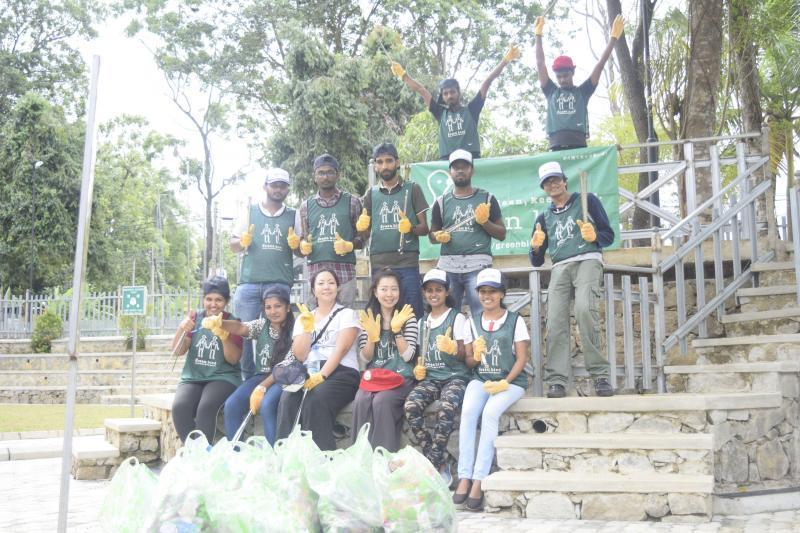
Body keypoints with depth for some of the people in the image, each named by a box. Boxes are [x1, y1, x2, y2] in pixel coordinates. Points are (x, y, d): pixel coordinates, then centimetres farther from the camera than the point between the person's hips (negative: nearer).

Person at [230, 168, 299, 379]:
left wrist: (296, 245, -6)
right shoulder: (250, 211, 14)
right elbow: (233, 245, 14)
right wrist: (242, 242, -8)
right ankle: (247, 378, 8)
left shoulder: (293, 216, 15)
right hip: (249, 282, 1)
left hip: (280, 283, 0)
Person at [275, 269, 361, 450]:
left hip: (341, 372, -3)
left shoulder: (347, 314, 9)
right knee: (287, 399, -29)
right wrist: (307, 329, -5)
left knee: (316, 399, -34)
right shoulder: (304, 317, 20)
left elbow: (341, 349, -7)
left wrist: (322, 375, -20)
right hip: (309, 372, 3)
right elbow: (300, 356, 10)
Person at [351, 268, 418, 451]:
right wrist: (372, 336, -13)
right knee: (361, 402, -28)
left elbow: (407, 356, -7)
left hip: (400, 376, -2)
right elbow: (365, 358, 4)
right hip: (374, 375, 2)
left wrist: (397, 330, -18)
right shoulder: (368, 318, 8)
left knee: (381, 402, -31)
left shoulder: (407, 317, 0)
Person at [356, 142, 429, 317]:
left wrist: (411, 227, -17)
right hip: (379, 264, 3)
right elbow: (366, 234, 17)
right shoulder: (371, 194, 13)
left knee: (412, 313, -5)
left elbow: (425, 228, 5)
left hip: (407, 262, -2)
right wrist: (361, 227, -6)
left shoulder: (412, 189, 6)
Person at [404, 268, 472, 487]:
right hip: (430, 377, 5)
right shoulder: (422, 322, 17)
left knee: (446, 409, -36)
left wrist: (452, 349, -26)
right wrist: (419, 367, 5)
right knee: (411, 406, -27)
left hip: (455, 377, -4)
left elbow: (464, 355, -4)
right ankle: (441, 465, -18)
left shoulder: (457, 318, 1)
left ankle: (431, 466, -24)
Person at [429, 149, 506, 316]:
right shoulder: (442, 202, 15)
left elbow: (502, 234, 10)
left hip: (478, 265, -2)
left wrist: (485, 221, -7)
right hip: (447, 266, 3)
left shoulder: (486, 198, 10)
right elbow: (432, 236, 20)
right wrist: (439, 237, -3)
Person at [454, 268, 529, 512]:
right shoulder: (473, 321, 13)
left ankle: (479, 481, -32)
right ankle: (464, 477, -31)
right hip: (481, 379, 3)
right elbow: (468, 360, 14)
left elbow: (521, 358, -2)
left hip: (510, 381, -3)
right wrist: (475, 356, -10)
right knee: (468, 411, -29)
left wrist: (505, 382, -15)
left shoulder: (515, 320, 2)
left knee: (490, 412, -32)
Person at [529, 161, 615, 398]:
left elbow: (609, 235, 11)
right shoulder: (544, 218, 24)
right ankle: (556, 381, -17)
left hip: (587, 260, -4)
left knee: (584, 309, -29)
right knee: (555, 322, -14)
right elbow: (536, 261, 22)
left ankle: (600, 374, -25)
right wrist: (536, 247, 0)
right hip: (559, 267, 4)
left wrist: (594, 236, -11)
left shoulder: (586, 201, 14)